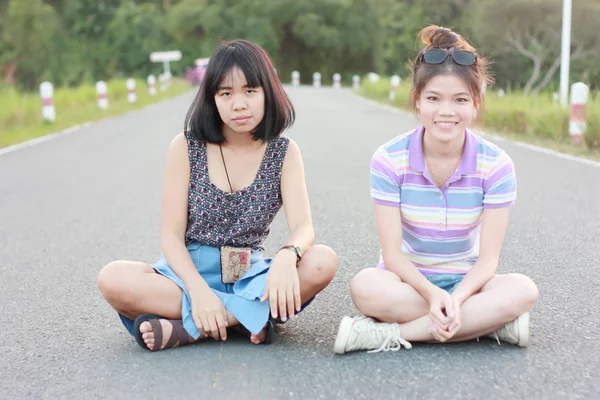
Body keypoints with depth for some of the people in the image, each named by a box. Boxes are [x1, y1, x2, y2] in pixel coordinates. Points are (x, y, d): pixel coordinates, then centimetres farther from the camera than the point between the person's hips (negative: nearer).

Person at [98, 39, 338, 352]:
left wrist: (287, 256, -39)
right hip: (189, 272, -1)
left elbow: (303, 227, -13)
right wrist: (199, 291, -27)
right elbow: (171, 235, -8)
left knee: (324, 262, -28)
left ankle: (186, 329, -27)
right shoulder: (185, 147, -3)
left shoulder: (284, 152, 0)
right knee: (113, 280, -29)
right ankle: (250, 318, -27)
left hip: (250, 276, 1)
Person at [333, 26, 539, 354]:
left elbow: (488, 258, -12)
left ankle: (389, 333, -27)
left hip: (465, 283, 1)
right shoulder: (389, 160, -12)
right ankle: (491, 323, -25)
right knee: (366, 287, -35)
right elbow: (392, 253, -14)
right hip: (409, 281, -1)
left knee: (522, 290, -30)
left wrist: (456, 299, -32)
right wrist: (432, 294, -32)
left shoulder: (496, 165, -10)